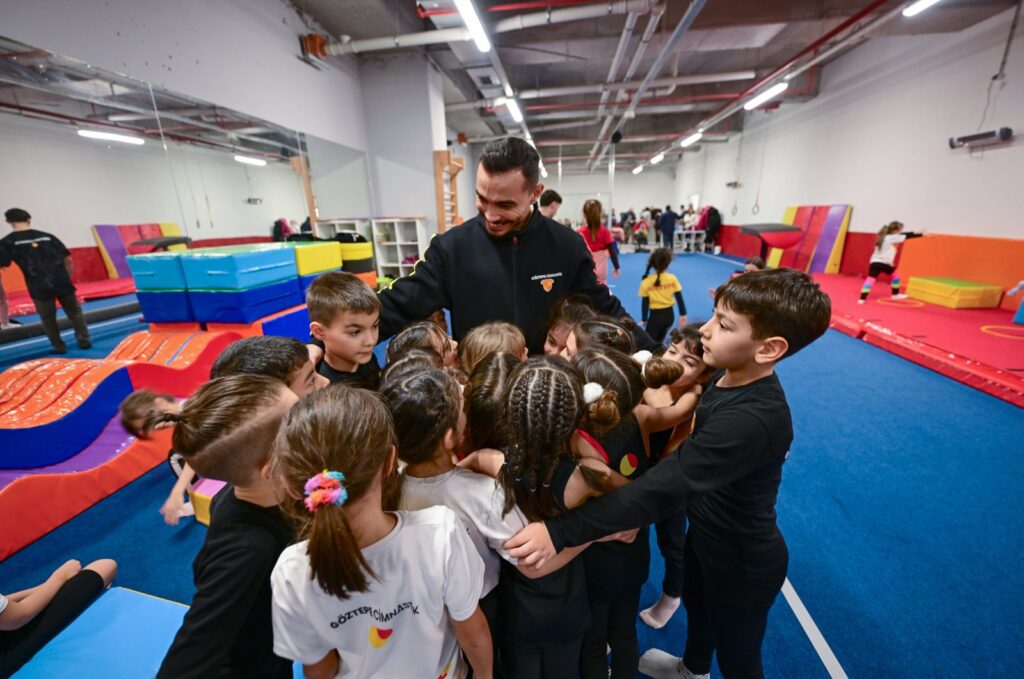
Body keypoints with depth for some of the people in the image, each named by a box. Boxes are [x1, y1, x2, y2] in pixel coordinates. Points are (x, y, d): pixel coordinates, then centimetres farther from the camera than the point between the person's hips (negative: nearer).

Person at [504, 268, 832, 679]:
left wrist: (559, 531, -46)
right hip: (705, 536, 9)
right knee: (696, 606, 34)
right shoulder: (729, 375, -11)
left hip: (743, 562, -8)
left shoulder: (752, 419, -39)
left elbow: (666, 487, -45)